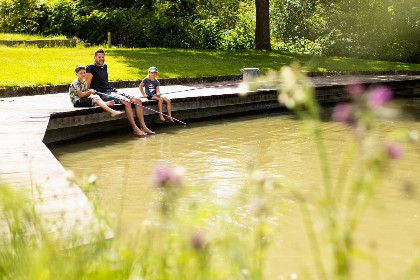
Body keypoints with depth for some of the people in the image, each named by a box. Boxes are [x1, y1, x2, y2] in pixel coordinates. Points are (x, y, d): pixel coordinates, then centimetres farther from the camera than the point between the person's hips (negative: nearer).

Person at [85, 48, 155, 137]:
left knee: (138, 100, -5)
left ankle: (143, 127, -7)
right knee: (126, 102, -30)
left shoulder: (105, 66, 21)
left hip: (112, 90, 9)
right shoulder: (91, 67, -4)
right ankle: (135, 129, -26)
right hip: (104, 94, -9)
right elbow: (87, 84, -10)